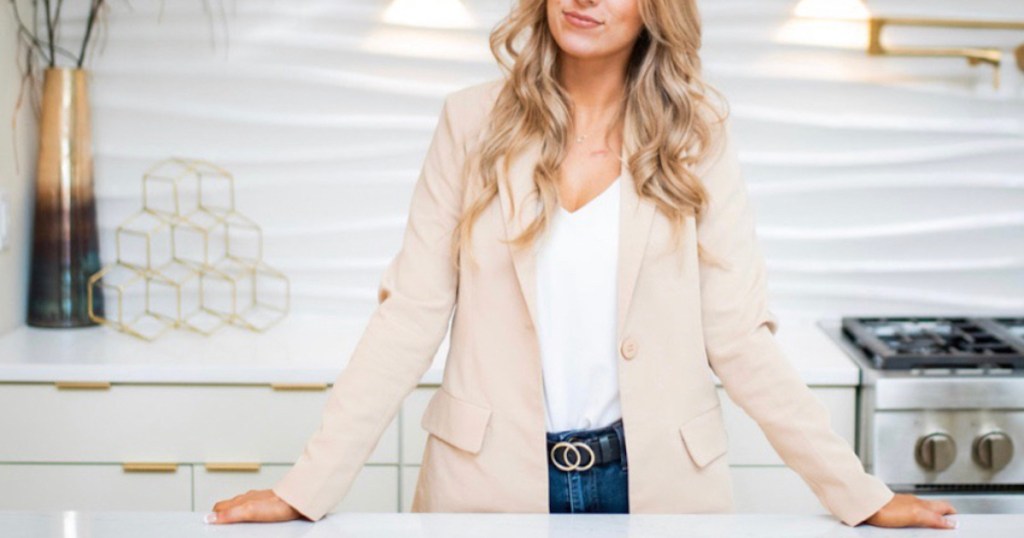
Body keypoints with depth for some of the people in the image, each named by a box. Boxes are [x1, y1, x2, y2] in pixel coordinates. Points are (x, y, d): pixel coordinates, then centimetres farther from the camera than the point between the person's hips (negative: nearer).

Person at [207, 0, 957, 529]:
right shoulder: (475, 121, -2)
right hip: (492, 479, 0)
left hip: (655, 480, 0)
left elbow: (737, 335, -2)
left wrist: (859, 493, -7)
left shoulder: (696, 131, -1)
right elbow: (411, 315, -4)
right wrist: (306, 487, -10)